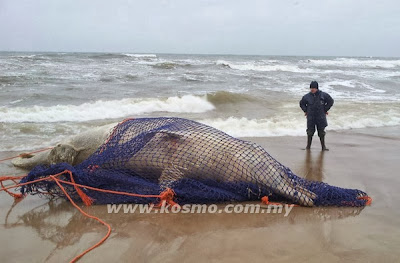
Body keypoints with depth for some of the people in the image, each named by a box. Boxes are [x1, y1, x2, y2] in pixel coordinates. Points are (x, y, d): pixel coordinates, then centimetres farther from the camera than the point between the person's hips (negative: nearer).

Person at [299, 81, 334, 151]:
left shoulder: (323, 95, -3)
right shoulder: (307, 96, -2)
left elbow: (331, 101, 8)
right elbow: (302, 103, 15)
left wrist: (325, 110, 4)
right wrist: (305, 111, 5)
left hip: (321, 117, 0)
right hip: (310, 117, 0)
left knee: (321, 132, 6)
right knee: (310, 132, 3)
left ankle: (323, 146, 16)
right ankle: (308, 146, 16)